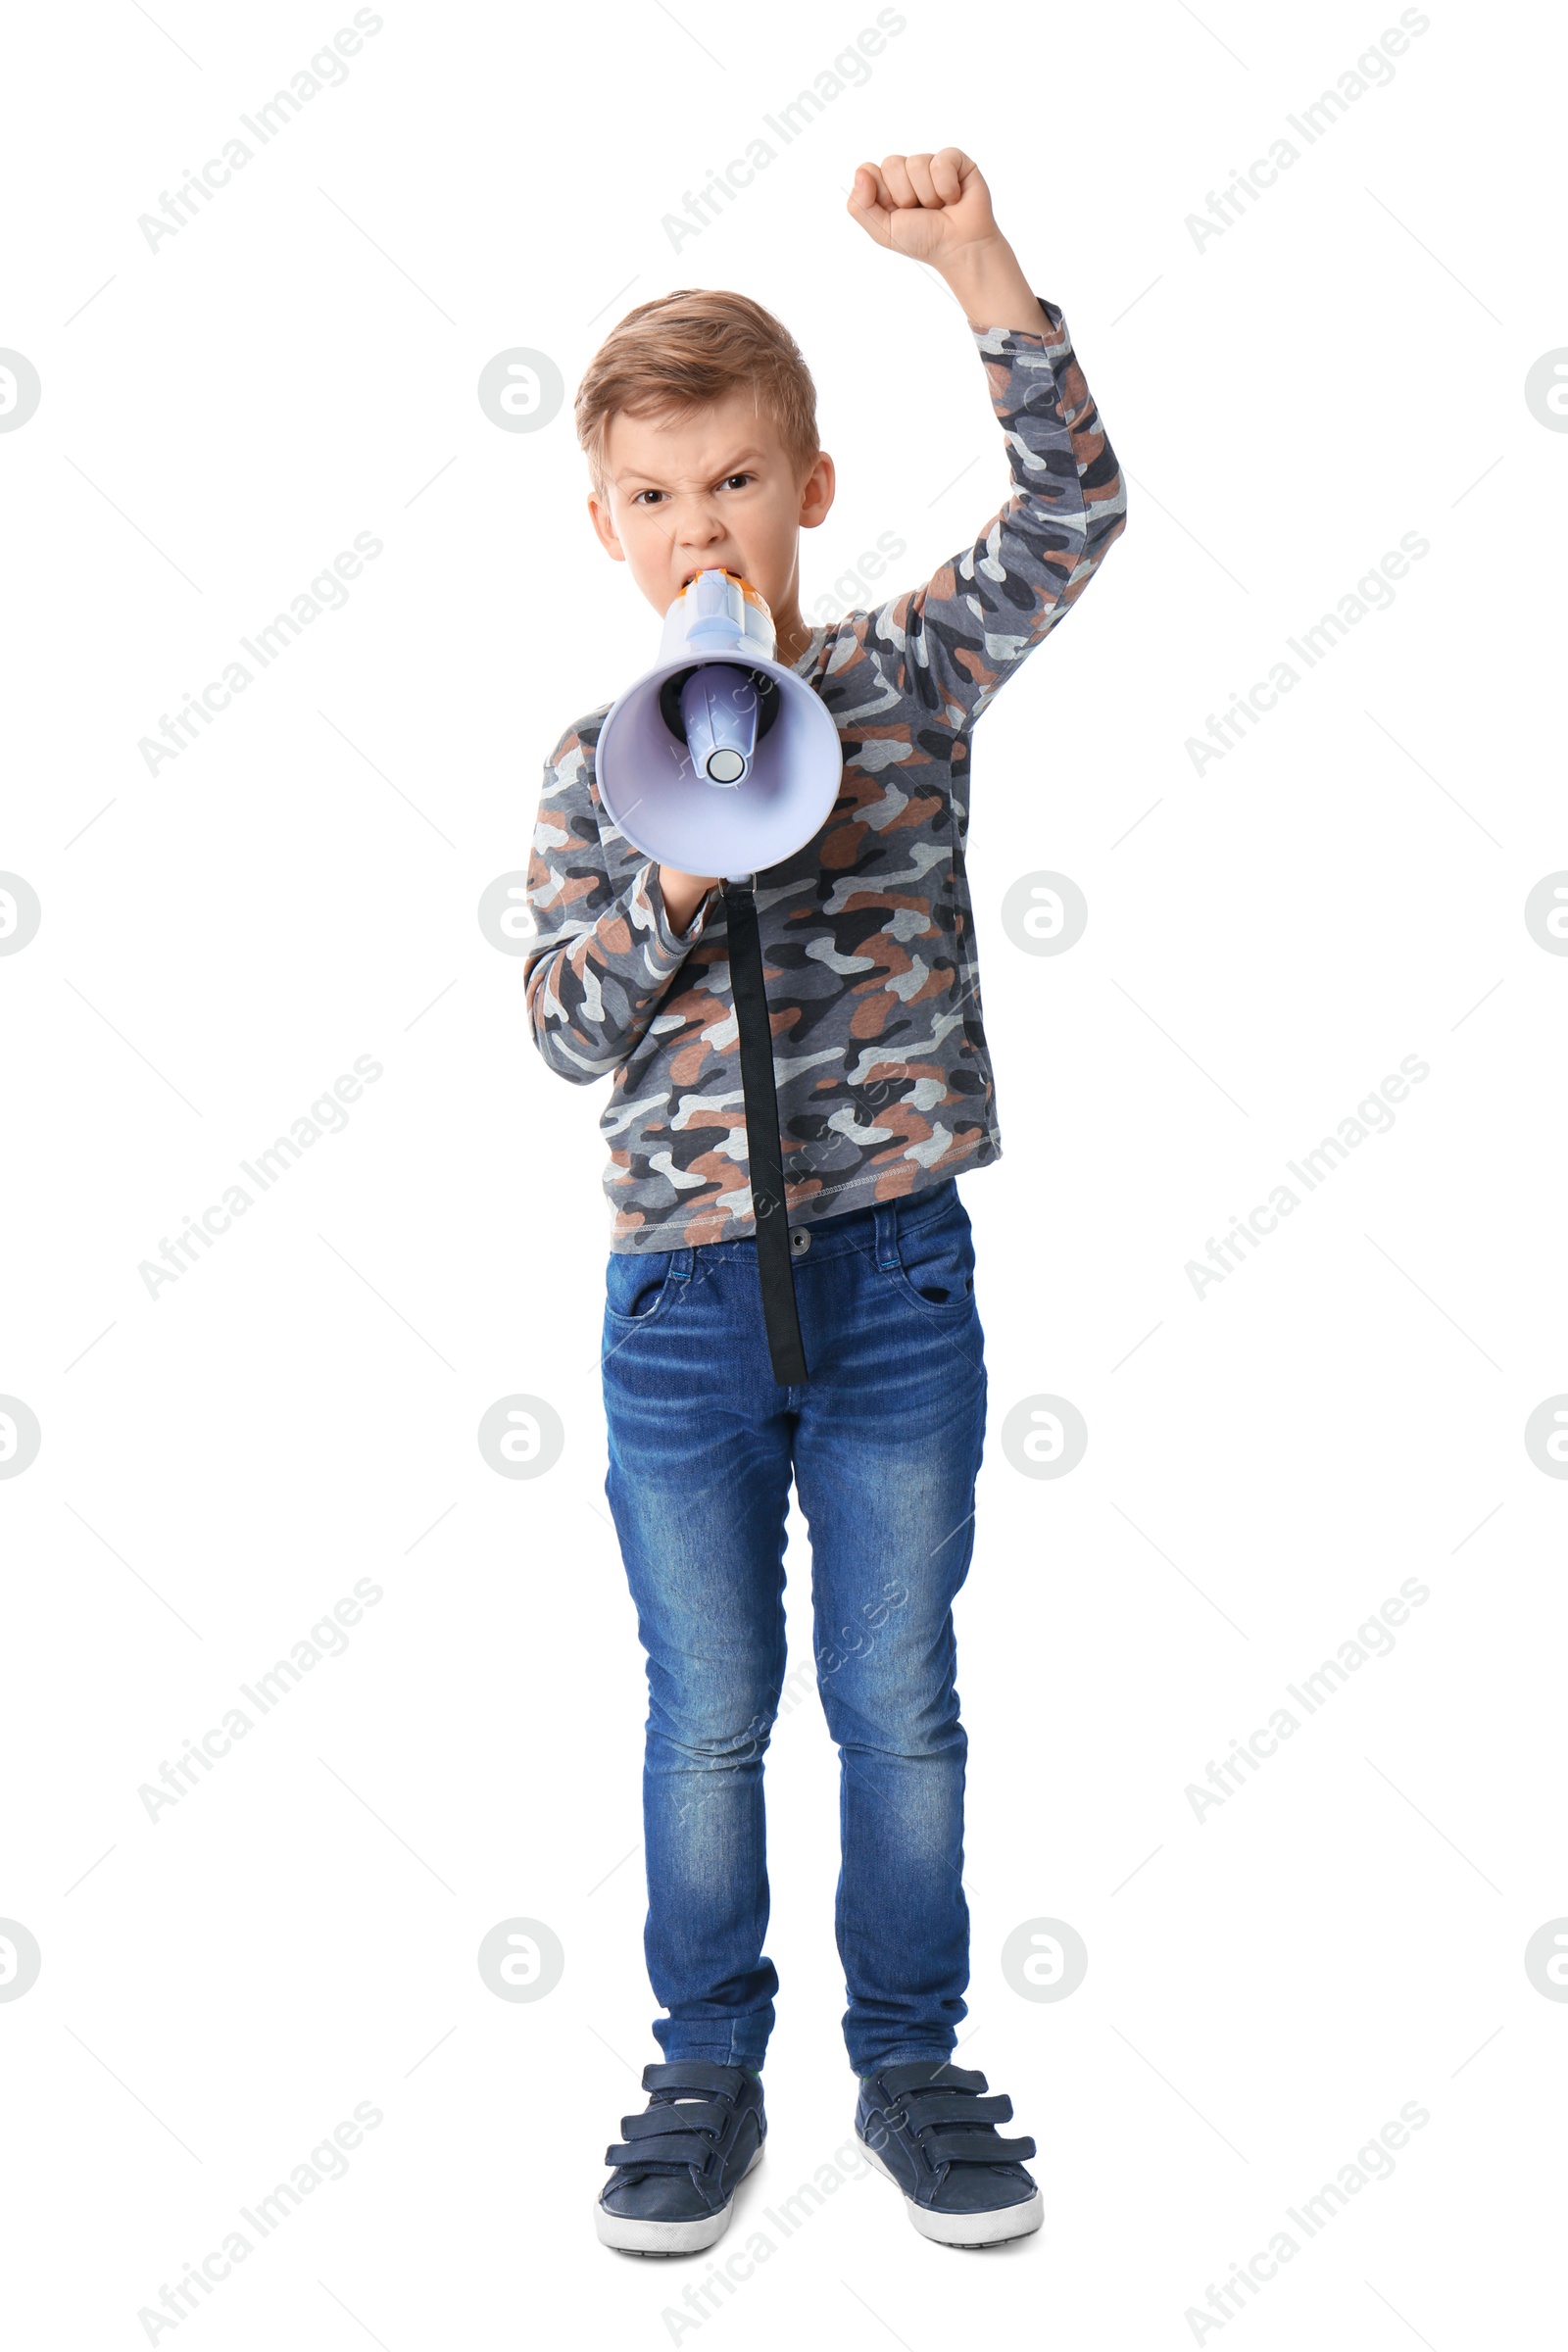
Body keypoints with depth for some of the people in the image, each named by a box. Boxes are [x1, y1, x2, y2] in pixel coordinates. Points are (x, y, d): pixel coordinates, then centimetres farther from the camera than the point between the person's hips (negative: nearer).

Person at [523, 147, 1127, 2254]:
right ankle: (709, 2068, 31)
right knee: (709, 1717, 13)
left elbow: (1076, 508, -10)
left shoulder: (911, 677, 2)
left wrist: (977, 266, -18)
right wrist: (673, 889, -18)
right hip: (683, 1294, 1)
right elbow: (566, 1032, -1)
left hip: (899, 1279, 0)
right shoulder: (594, 771, 2)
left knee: (902, 1705, 11)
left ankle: (913, 2060, 30)